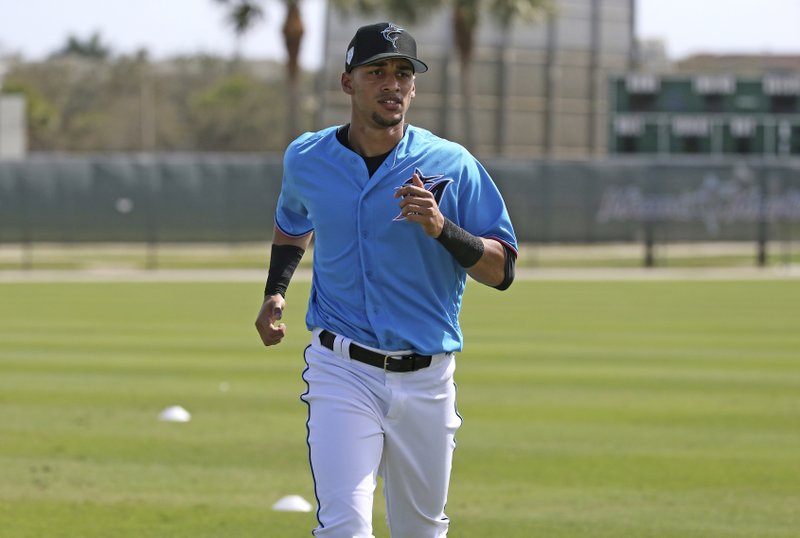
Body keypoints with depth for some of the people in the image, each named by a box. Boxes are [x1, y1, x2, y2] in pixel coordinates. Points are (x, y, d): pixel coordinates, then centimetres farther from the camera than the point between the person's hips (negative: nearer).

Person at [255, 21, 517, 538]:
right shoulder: (306, 159, 4)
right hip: (343, 372, 0)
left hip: (427, 378, 1)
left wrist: (442, 229, -22)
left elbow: (502, 270, -6)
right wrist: (275, 292, 13)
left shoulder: (453, 166, -4)